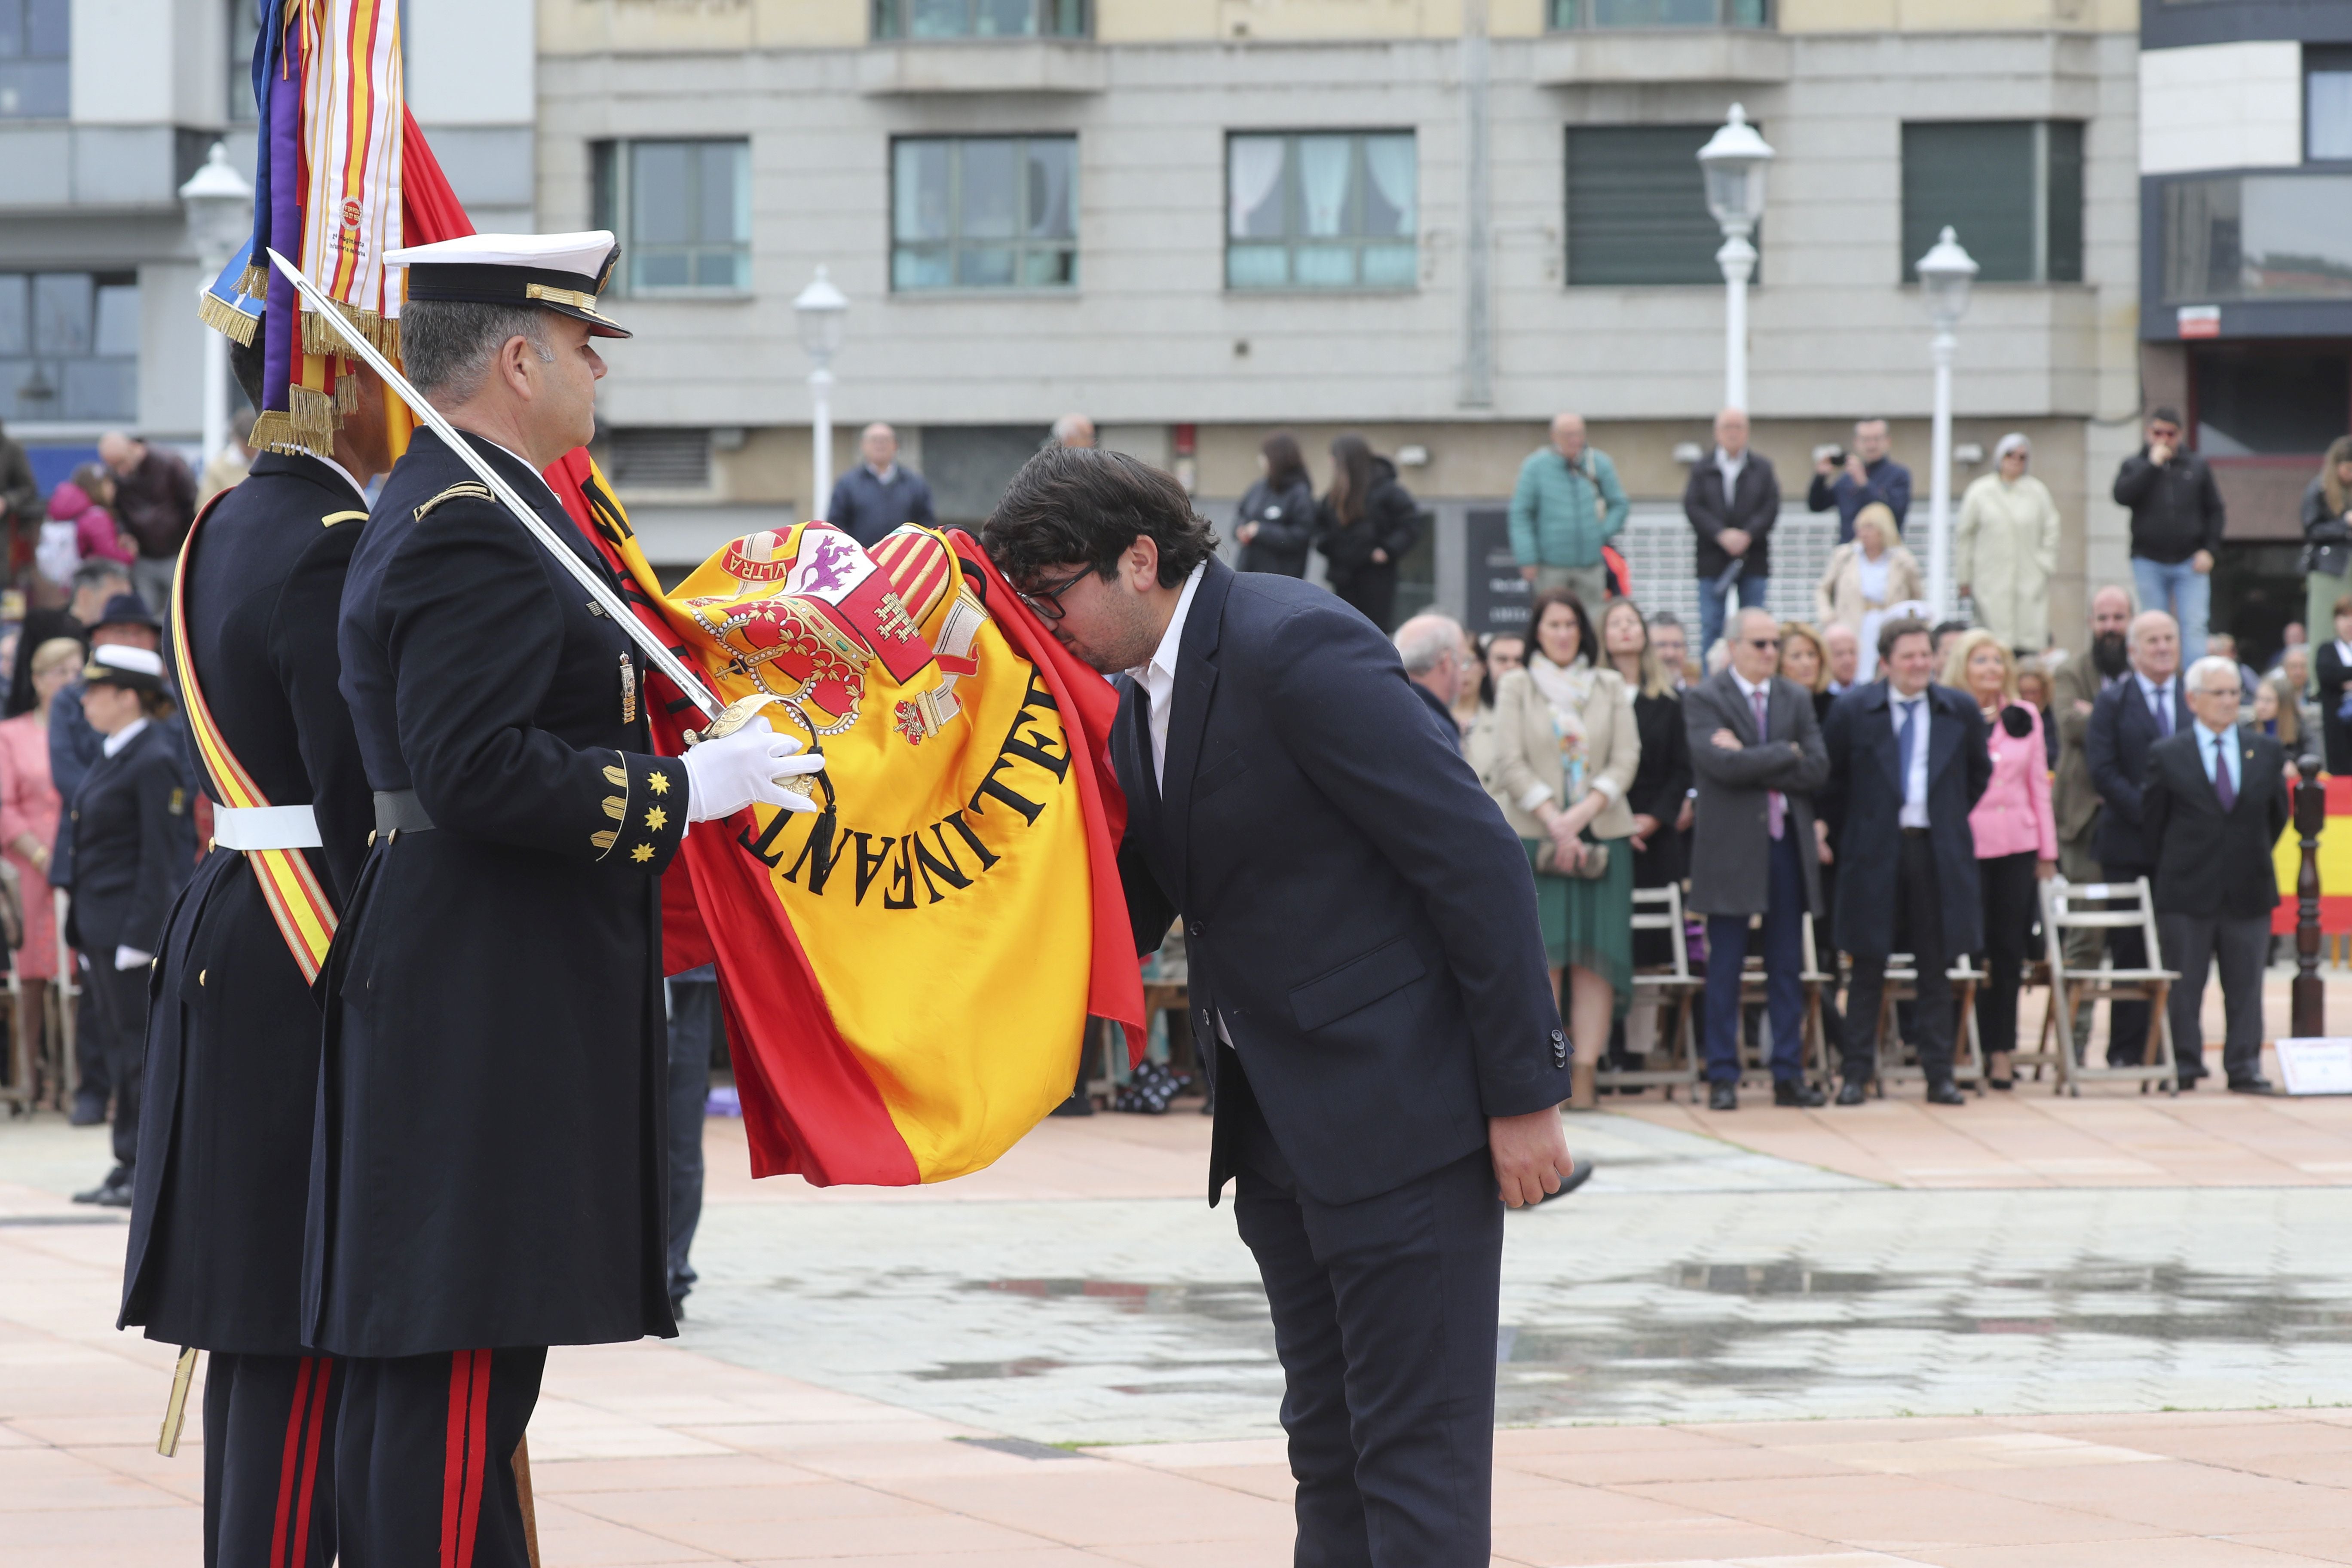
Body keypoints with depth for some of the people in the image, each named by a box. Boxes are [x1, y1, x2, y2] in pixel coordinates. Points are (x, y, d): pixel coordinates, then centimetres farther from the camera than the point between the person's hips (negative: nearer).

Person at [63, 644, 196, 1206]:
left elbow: (161, 858, -16)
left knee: (139, 1049, -5)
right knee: (118, 1048, 11)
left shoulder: (154, 762, -14)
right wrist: (83, 929, 17)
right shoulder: (112, 759, 14)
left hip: (136, 926, -9)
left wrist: (138, 936, -18)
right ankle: (129, 1165, 15)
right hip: (101, 928, 9)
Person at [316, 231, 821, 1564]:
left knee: (424, 1373, 12)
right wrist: (688, 788, -19)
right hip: (489, 1007, -11)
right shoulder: (475, 532, -16)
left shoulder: (448, 506, 18)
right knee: (462, 1368, -10)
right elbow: (478, 770, -25)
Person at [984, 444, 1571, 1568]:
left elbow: (1479, 862, -19)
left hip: (1403, 1105, -9)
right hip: (1282, 1129, 9)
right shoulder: (1134, 705, 10)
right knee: (1327, 1445, 14)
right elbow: (1126, 916, 17)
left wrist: (1524, 1093, -19)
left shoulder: (1294, 647, -18)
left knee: (1415, 1452, -7)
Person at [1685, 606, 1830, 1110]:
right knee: (1726, 968, 0)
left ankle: (1789, 1074, 11)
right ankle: (1723, 1077, 4)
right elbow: (1720, 763, -17)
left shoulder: (1797, 699, 12)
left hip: (1788, 842, 4)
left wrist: (1754, 765, -10)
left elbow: (1817, 769, -1)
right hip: (1731, 846, -4)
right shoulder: (1704, 699, -1)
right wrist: (1785, 754, -9)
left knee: (1788, 967, 6)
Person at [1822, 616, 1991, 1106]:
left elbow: (1979, 772, 19)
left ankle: (1940, 1076, 9)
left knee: (1936, 969, 5)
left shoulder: (1960, 711, 5)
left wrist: (1953, 820, 13)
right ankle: (1857, 1074, 6)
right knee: (1868, 968, 1)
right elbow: (1830, 778, 7)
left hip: (1937, 851, 2)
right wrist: (1845, 832, 4)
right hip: (1875, 852, -2)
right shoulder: (1854, 711, -1)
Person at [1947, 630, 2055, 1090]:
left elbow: (2039, 786, 13)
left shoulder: (2025, 717, 10)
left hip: (2016, 847, 3)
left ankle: (2001, 1052, 9)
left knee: (2009, 952, 4)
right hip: (1965, 845, -3)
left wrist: (2047, 850, 9)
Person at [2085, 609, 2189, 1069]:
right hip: (2129, 845, -2)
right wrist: (2149, 814, -15)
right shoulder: (2113, 702, 3)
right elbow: (2103, 772, -5)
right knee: (2130, 949, -1)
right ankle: (2127, 1048, 3)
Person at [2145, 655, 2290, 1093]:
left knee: (2245, 986, 4)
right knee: (2184, 985, 1)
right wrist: (2181, 864, 8)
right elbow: (2153, 822, 5)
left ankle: (2244, 1068, 8)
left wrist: (2254, 858, 14)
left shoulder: (2266, 753, 7)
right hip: (2187, 894, -2)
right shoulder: (2167, 755, 0)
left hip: (2249, 891, 2)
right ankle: (2183, 1065, 8)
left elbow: (2277, 816, 16)